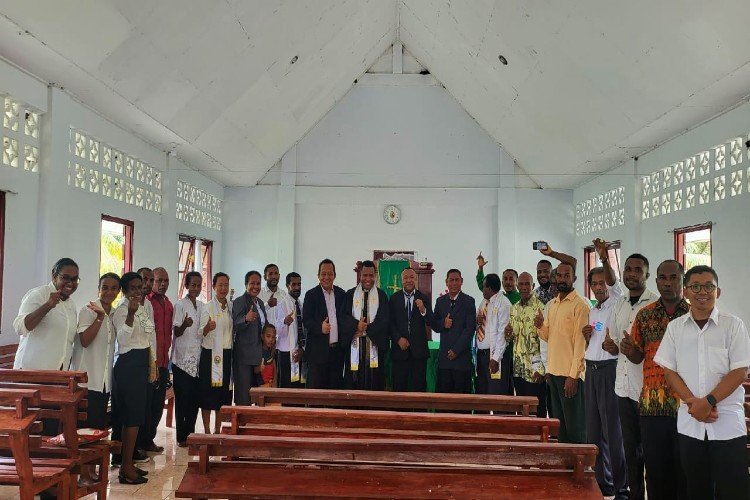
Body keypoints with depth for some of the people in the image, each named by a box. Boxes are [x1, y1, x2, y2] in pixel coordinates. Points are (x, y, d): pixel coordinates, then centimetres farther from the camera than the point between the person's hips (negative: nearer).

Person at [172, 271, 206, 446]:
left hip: (197, 358, 5)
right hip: (182, 358, -5)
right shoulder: (180, 305, -5)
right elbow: (176, 332, -9)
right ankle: (181, 437, 7)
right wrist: (184, 325, -29)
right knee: (182, 398, -2)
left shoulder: (202, 306, 13)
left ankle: (190, 433, 17)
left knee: (194, 398, 7)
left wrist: (208, 328, -6)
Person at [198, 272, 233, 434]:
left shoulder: (232, 307, 9)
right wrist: (207, 328, -28)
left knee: (224, 393, 9)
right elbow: (200, 333, -8)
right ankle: (206, 430, 11)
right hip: (210, 354, -5)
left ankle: (217, 429, 21)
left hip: (227, 354, 5)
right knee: (208, 392, 1)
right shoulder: (207, 307, -6)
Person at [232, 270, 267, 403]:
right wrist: (246, 319, -38)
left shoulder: (260, 303, 16)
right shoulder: (239, 301, -8)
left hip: (258, 354, 8)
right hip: (244, 355, -7)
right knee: (243, 393, -6)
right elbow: (235, 326, -19)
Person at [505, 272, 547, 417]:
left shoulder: (540, 308, -10)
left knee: (537, 410, 2)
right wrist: (508, 333, -4)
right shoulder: (514, 308, 11)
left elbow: (544, 340, -13)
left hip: (534, 368, -6)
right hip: (518, 368, 6)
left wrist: (540, 369, -17)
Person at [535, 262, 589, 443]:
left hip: (570, 374, -7)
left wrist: (573, 375, -18)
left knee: (574, 425, 1)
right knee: (558, 423, 15)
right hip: (553, 371, 7)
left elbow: (580, 341, -14)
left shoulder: (580, 305, -10)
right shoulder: (551, 304, 14)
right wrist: (540, 326, -2)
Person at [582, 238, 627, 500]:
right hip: (592, 369, 8)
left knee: (613, 430, -2)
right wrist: (586, 337, 2)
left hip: (610, 368, -7)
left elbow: (614, 282, -28)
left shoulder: (617, 304, -5)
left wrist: (605, 259, -43)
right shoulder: (592, 311, 16)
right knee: (593, 428, 12)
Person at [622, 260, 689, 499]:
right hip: (652, 405, 2)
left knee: (685, 470, 6)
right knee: (656, 469, 9)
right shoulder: (645, 315, 7)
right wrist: (629, 350, -11)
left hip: (686, 404, -2)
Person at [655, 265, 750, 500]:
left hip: (728, 423, -2)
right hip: (689, 422, 2)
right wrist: (694, 403, -10)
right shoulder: (675, 327, 5)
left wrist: (708, 401, -15)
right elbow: (669, 371, 4)